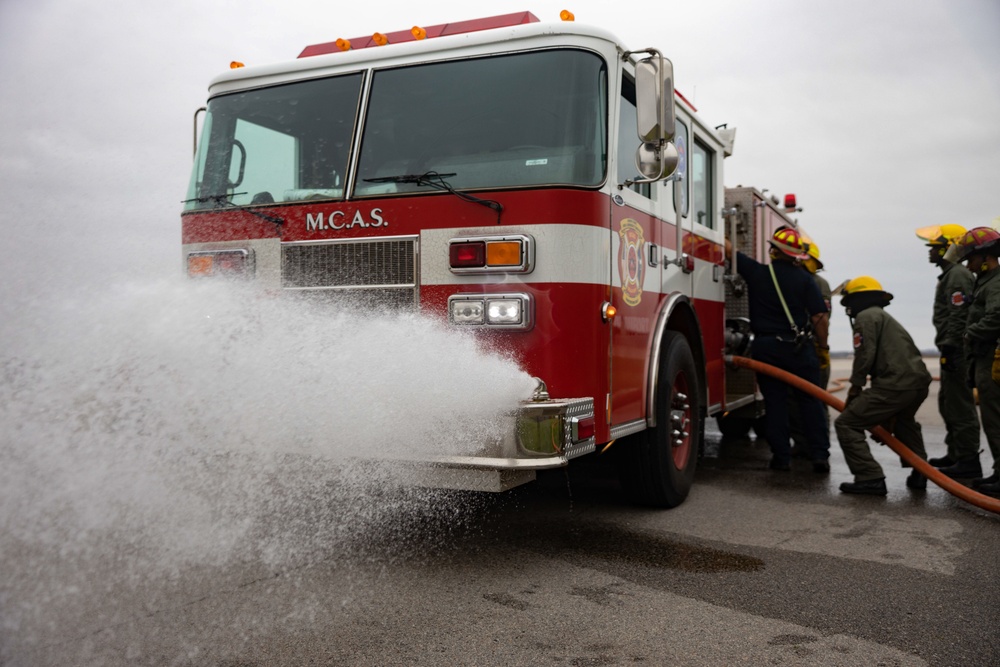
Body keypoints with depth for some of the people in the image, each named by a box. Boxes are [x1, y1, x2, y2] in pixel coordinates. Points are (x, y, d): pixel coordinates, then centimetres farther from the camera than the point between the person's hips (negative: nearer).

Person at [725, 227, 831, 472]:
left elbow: (729, 248, 8)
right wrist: (823, 347, 8)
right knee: (810, 401, 8)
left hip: (766, 348, 1)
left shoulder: (756, 271, -3)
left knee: (775, 402, 8)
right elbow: (820, 317, -5)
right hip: (799, 348, 0)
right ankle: (820, 455, 6)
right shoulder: (804, 279, -3)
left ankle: (781, 456, 8)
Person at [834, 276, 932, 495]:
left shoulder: (866, 316, 0)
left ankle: (871, 478, -11)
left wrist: (855, 386, 1)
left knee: (846, 424, -5)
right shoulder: (885, 317, 30)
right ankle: (919, 474, 39)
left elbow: (865, 355, -14)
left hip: (896, 385, -10)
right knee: (903, 422, 39)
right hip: (920, 382, 10)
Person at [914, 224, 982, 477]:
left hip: (957, 352, -11)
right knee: (948, 404, 18)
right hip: (953, 352, 11)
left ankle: (968, 461, -6)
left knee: (960, 406, -9)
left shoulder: (958, 275, -13)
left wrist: (951, 349, -24)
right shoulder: (950, 274, 20)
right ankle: (955, 454, 29)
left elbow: (959, 316, -22)